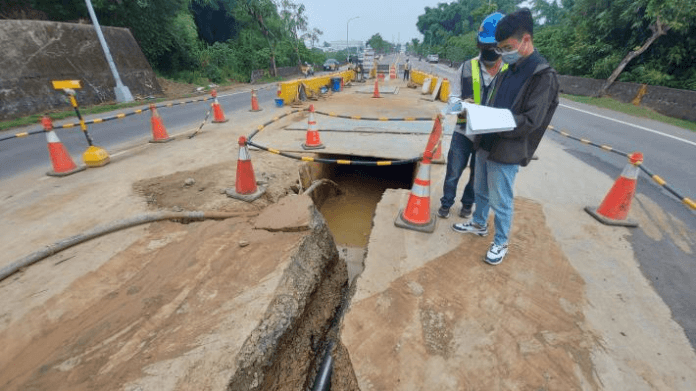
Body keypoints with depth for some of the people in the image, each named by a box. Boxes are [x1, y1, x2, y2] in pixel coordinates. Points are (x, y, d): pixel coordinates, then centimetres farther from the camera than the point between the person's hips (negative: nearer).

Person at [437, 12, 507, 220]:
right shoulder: (467, 67, -4)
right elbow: (453, 96, 1)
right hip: (463, 130, 0)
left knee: (478, 174, 15)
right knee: (453, 172, 8)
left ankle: (467, 204, 36)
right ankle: (446, 203, 28)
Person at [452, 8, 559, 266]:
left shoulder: (543, 75, -14)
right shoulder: (510, 69, 10)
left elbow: (530, 121, -19)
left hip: (507, 152, -8)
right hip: (486, 144, 8)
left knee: (500, 201, 4)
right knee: (481, 191, 21)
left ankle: (500, 244, 24)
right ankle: (479, 224, 43)